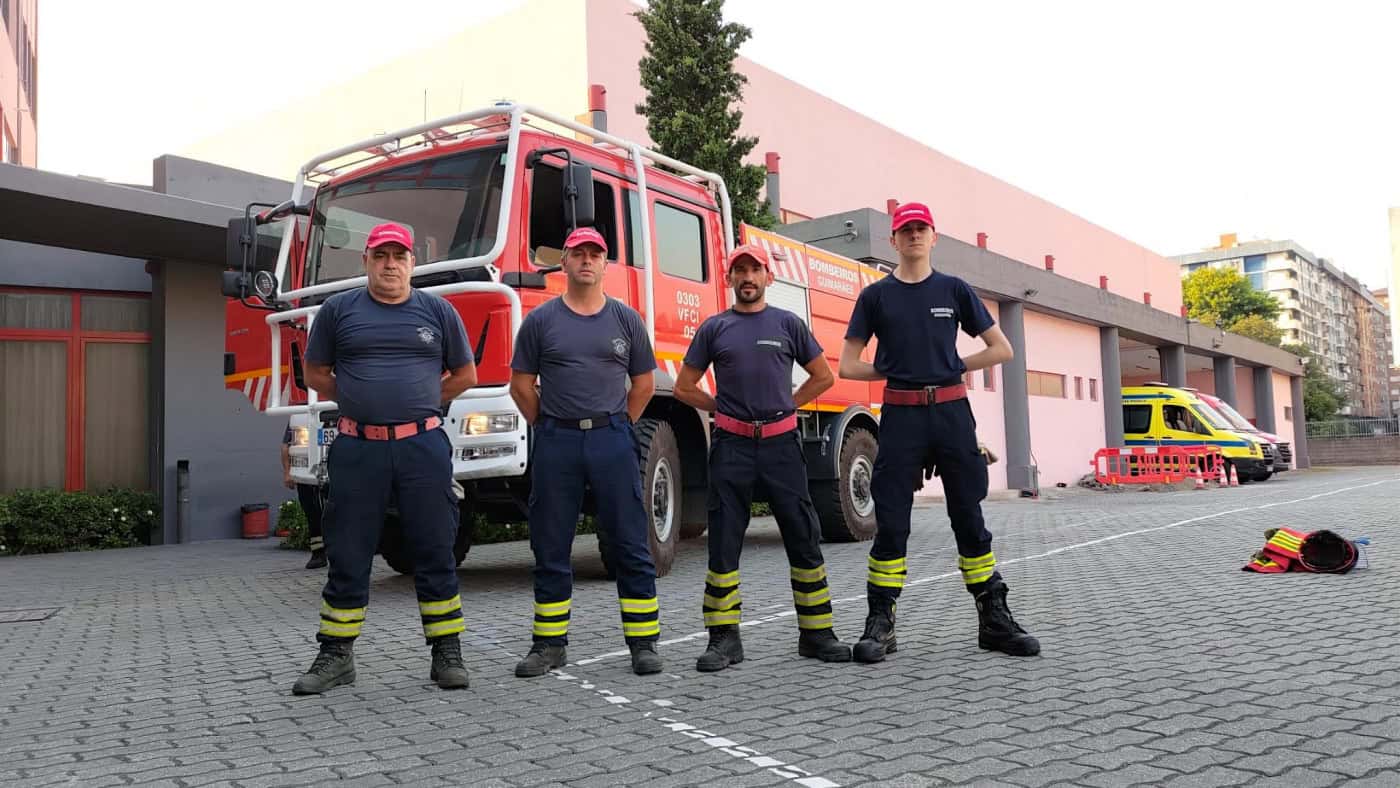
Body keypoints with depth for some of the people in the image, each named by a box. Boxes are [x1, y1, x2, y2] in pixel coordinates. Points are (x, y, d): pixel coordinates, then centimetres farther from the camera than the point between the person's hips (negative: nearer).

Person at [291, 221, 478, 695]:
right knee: (348, 556, 6)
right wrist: (363, 402, 7)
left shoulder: (438, 310, 7)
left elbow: (465, 375, 14)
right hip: (357, 448, 0)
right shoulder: (338, 310, 6)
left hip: (423, 446, 0)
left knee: (435, 552, 3)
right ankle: (337, 656, 18)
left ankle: (447, 653, 12)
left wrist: (416, 403, 9)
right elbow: (316, 374, 14)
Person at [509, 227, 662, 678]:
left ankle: (643, 643, 9)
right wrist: (548, 429, 7)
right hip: (556, 441, 0)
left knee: (631, 546, 1)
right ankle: (549, 644, 17)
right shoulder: (540, 320, 5)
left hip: (612, 439, 0)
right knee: (551, 548, 6)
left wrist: (617, 427, 9)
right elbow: (521, 384, 9)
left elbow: (644, 383, 13)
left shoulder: (626, 319, 8)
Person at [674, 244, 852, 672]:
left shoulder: (788, 323, 8)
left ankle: (816, 633, 12)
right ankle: (724, 639, 9)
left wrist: (785, 406, 9)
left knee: (804, 539, 2)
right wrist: (725, 409, 8)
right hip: (731, 445, 0)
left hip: (781, 443, 0)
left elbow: (823, 376, 15)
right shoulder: (714, 327, 8)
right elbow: (684, 387, 13)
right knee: (724, 543, 0)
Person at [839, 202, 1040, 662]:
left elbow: (1002, 349, 12)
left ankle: (994, 620, 13)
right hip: (901, 415, -1)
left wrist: (954, 367, 7)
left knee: (969, 516, 5)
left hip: (952, 412, 1)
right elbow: (848, 366, 7)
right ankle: (880, 624, 5)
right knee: (891, 521, -1)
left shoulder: (954, 290, 9)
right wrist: (895, 370, 5)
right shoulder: (876, 296, 7)